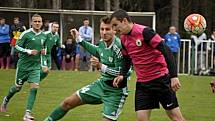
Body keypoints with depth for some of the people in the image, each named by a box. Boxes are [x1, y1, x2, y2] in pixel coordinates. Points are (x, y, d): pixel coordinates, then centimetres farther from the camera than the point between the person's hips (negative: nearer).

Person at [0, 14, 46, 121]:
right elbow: (17, 46, -10)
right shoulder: (26, 34, -11)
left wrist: (43, 51, 0)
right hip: (23, 65, -3)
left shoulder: (44, 36, 5)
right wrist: (29, 51, -21)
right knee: (18, 87, 9)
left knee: (34, 87, -13)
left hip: (36, 66, 3)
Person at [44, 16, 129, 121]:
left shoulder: (118, 47, -26)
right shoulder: (102, 43, -3)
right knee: (68, 102, 11)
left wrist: (101, 66, -34)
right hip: (101, 84, 7)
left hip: (115, 91, -7)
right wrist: (79, 39, 24)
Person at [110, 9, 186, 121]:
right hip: (142, 83, 7)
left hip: (161, 79, -6)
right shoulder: (123, 38, 6)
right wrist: (122, 75, 4)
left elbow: (166, 51, -19)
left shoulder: (144, 31, -16)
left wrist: (173, 76, -24)